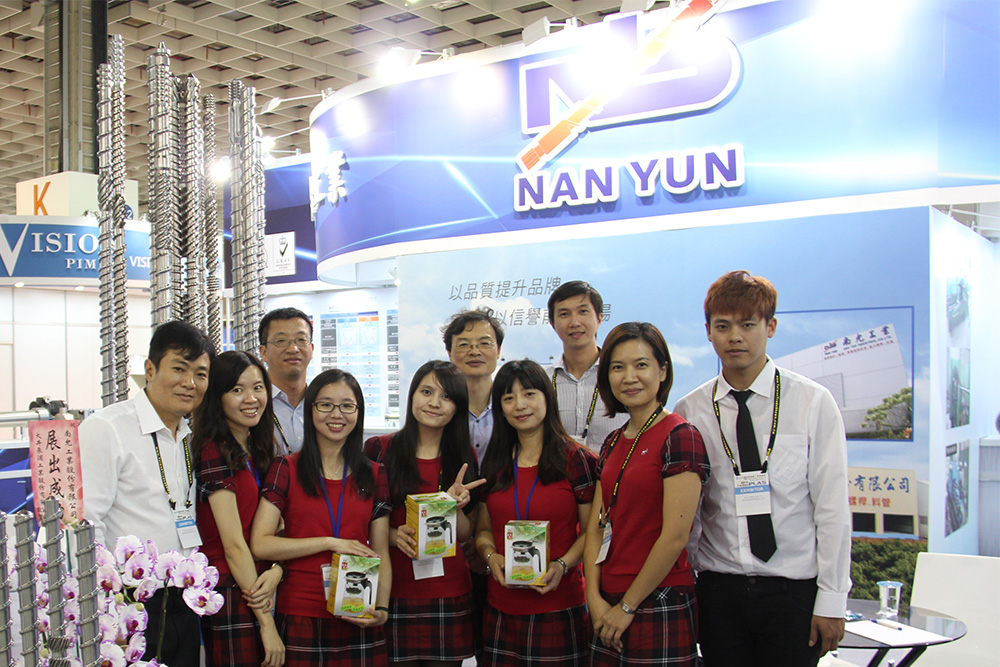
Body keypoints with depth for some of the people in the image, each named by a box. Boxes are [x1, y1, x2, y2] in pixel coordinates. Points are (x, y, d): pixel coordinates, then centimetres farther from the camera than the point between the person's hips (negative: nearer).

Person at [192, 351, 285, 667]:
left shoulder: (258, 449, 12)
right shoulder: (215, 452, -14)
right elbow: (233, 544, -16)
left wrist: (277, 570, -12)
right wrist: (267, 623, -15)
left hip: (257, 591, 8)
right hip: (228, 594, -8)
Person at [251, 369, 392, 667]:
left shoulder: (374, 475, 8)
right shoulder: (286, 469, 1)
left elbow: (381, 554, 8)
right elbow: (260, 545, -8)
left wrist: (381, 609, -8)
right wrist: (331, 542, -12)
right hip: (300, 616, -2)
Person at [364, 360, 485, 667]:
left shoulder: (464, 457, 7)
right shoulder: (379, 449, -1)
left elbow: (467, 534, 8)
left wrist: (455, 506, -12)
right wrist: (392, 535, -16)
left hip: (449, 593, 2)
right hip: (393, 591, -2)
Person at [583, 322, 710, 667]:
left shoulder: (680, 436, -12)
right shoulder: (614, 443, 11)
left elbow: (675, 537, -17)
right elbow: (596, 527, 9)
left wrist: (627, 606, -11)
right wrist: (596, 599, -3)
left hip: (659, 607, -7)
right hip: (610, 610, 7)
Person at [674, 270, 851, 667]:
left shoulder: (813, 403, -2)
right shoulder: (689, 412, 3)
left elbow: (832, 507, -3)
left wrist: (831, 600, -6)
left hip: (793, 589, -1)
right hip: (718, 587, 2)